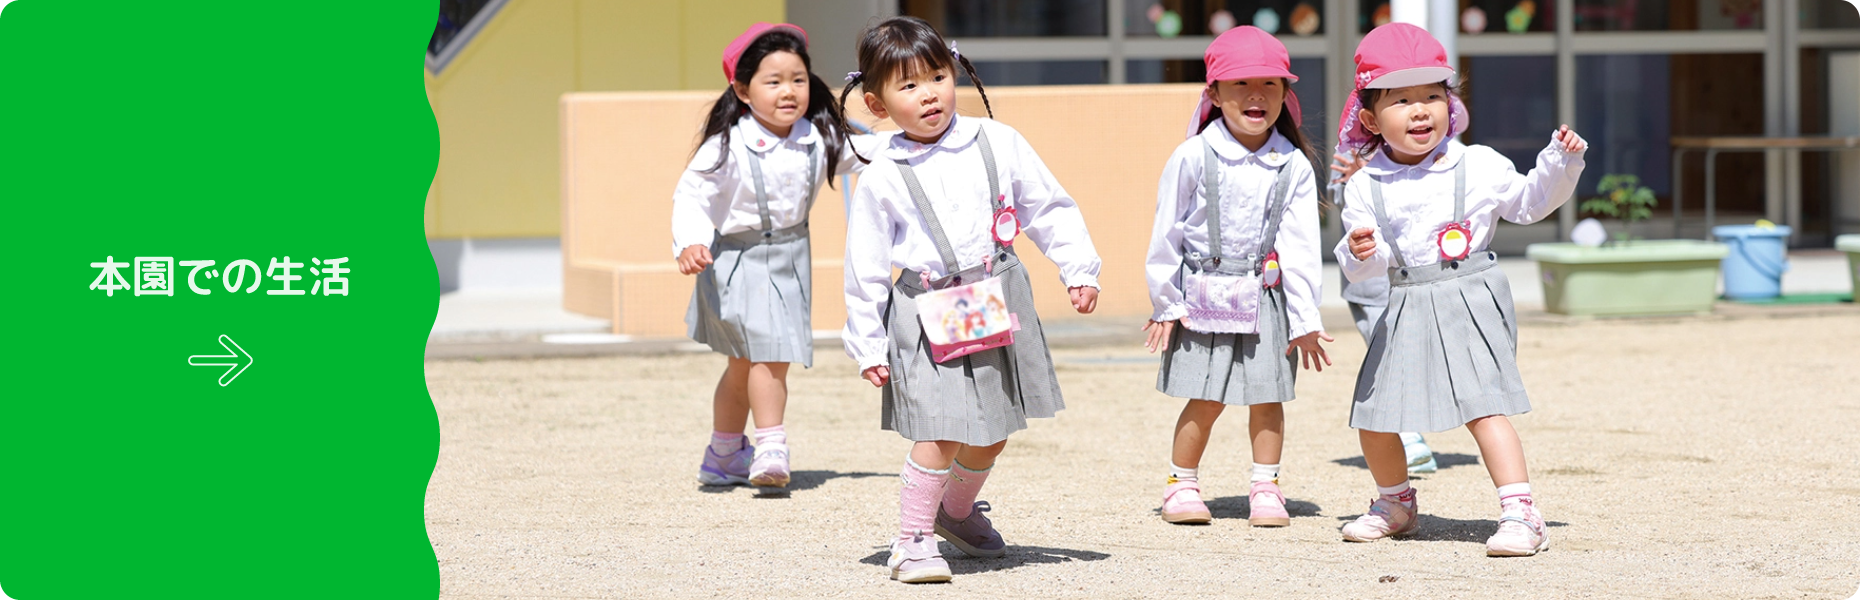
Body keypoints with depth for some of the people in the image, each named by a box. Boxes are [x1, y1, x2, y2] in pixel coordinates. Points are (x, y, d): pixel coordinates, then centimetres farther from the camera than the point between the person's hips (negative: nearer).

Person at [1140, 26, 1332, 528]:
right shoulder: (1194, 157, -8)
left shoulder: (1293, 166, -2)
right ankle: (1182, 485, 16)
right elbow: (1167, 231, -1)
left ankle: (1266, 488, 16)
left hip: (1266, 296, 2)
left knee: (1267, 395, 3)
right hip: (1203, 294, -2)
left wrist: (1305, 318, -1)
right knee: (1206, 399, 0)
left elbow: (1301, 245, 0)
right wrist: (1165, 303, 0)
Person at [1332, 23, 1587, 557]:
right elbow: (1361, 266, 0)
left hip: (1471, 301, -3)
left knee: (1483, 405, -19)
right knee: (1373, 418, 8)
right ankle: (1395, 505, 34)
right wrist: (1359, 253, -23)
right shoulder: (1366, 186, 2)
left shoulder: (1479, 167, 1)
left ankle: (1521, 514, -20)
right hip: (1406, 310, 3)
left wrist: (1561, 163, 0)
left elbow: (1529, 202, 14)